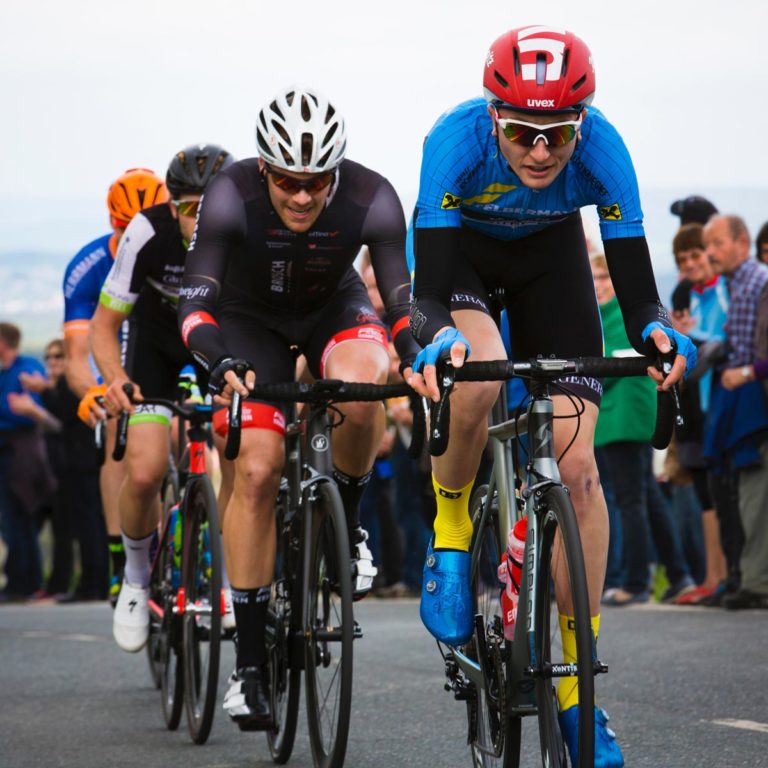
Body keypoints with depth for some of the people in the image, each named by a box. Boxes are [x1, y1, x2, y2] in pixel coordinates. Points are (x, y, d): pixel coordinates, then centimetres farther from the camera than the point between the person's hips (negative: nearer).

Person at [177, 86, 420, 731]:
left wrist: (419, 358, -48)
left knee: (357, 392, -35)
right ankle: (250, 661, -6)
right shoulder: (232, 196, -32)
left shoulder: (371, 199, -30)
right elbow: (195, 302, -35)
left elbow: (403, 297, -28)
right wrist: (221, 363, -54)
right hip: (250, 317, 0)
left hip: (333, 307, 0)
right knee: (257, 470, -14)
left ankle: (347, 525, -5)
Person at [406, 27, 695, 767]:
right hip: (460, 245, -2)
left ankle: (577, 688, -1)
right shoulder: (457, 139, -36)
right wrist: (437, 339, -59)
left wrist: (657, 334, -53)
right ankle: (450, 536, -7)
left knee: (578, 465, -10)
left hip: (549, 254, 2)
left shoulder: (601, 148, -32)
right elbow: (430, 288, -37)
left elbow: (635, 288, -31)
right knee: (474, 381, -37)